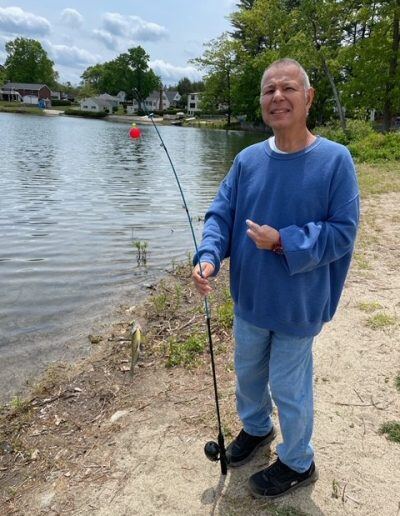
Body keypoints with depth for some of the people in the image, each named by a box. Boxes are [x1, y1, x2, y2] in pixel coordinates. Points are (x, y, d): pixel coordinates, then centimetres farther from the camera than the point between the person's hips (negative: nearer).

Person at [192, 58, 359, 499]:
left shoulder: (335, 159, -15)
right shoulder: (248, 159, -2)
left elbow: (343, 231, -15)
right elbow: (220, 214, -2)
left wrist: (282, 242, -25)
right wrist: (208, 257, -20)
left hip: (297, 305, -5)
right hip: (249, 298, 5)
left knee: (288, 387, 11)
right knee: (247, 372, 24)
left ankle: (297, 463, 39)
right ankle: (255, 428, 54)